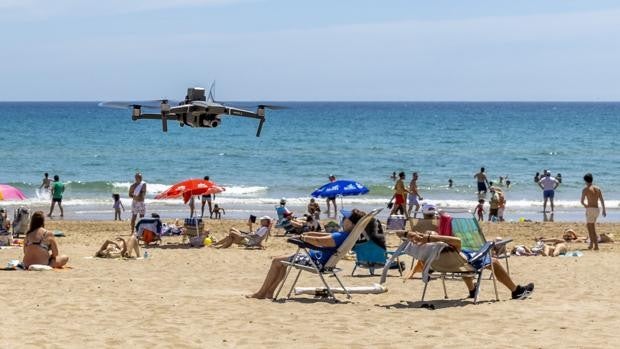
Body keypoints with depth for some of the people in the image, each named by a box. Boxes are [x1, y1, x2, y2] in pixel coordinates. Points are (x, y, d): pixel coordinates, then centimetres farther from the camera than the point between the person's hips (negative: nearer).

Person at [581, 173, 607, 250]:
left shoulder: (585, 189, -7)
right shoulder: (598, 189, 9)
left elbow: (582, 201, -5)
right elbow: (602, 200, 8)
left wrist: (585, 205, 16)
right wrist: (604, 210, 14)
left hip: (590, 209, -6)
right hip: (597, 209, 6)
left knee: (592, 229, -3)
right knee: (589, 226, 22)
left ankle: (596, 245, -8)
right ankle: (591, 243, 25)